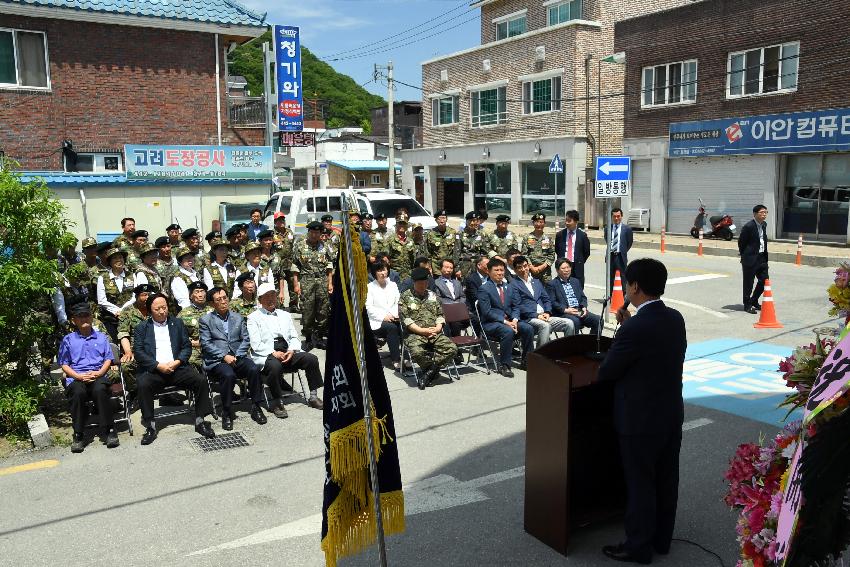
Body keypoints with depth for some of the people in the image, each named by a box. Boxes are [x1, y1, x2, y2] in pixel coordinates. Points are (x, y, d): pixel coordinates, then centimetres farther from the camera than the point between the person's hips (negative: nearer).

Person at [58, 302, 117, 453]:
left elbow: (108, 359, 14)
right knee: (78, 392, -36)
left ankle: (109, 430, -27)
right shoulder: (68, 340, 16)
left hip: (98, 376, 0)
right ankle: (78, 436, -26)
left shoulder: (101, 337, 20)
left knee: (100, 390, -36)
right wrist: (79, 376, -8)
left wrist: (99, 373, -6)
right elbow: (64, 364, 11)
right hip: (76, 378, 0)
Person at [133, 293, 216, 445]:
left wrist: (177, 362, -9)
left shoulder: (177, 323, 16)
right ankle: (150, 427, -19)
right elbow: (138, 352, -1)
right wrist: (158, 366, -13)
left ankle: (200, 421, -7)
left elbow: (187, 347, 10)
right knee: (143, 385, -32)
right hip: (153, 370, -2)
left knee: (201, 381, -21)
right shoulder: (142, 327, 10)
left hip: (177, 367, 2)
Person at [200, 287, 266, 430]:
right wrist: (224, 356, -14)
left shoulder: (238, 318, 18)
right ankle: (227, 413, -19)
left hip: (238, 357, 3)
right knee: (228, 374, -34)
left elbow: (246, 339, 11)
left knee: (254, 369, -26)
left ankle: (256, 408, -12)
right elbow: (206, 344, -2)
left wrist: (237, 356, -7)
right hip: (216, 360, -3)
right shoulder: (206, 320, 8)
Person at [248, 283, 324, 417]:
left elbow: (294, 337, 17)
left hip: (288, 352, 5)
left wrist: (292, 350, -5)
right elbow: (256, 344, -4)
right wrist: (273, 353, -18)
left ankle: (313, 397, -5)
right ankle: (277, 403, -19)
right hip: (267, 355, -5)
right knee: (275, 366, -37)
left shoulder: (285, 315, 22)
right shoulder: (254, 318, 7)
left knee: (311, 359, -17)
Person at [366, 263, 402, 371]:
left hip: (392, 319, 4)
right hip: (376, 322, -4)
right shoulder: (369, 287, 3)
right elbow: (368, 307, -7)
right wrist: (383, 317, -18)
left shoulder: (393, 285, 18)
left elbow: (398, 303, 12)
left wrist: (395, 314, -9)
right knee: (392, 327, -33)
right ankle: (396, 360, -27)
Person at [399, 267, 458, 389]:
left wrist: (438, 327, -3)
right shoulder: (405, 297, 5)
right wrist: (422, 330, -14)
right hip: (415, 334, -4)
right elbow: (405, 319, -5)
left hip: (434, 333, 4)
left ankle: (429, 372, -13)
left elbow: (440, 314, 19)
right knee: (417, 352, -36)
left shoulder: (432, 295, 20)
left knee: (452, 348, -22)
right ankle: (433, 370, -6)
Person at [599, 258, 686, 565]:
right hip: (672, 413, 8)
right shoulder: (676, 319, -1)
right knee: (666, 480, 18)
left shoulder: (635, 328, -26)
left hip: (640, 419, -8)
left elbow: (605, 372, -16)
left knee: (640, 484, 7)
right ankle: (661, 539, 34)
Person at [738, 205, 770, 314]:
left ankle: (754, 301, 26)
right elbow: (741, 242, -9)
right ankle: (747, 305, 14)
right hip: (750, 259, -8)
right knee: (748, 283, 1)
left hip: (762, 258, 8)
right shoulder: (748, 226, -16)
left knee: (764, 280, 9)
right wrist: (744, 256, -1)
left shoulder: (764, 225, 9)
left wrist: (765, 255, 15)